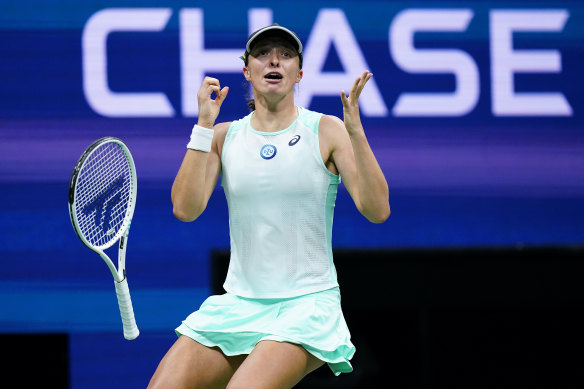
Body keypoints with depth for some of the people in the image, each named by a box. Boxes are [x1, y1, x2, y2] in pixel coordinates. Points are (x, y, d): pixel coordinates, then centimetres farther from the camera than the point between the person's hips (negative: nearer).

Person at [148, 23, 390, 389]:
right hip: (237, 303, 4)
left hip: (307, 303, -4)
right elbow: (185, 208, -6)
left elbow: (377, 210, -10)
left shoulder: (326, 131, 0)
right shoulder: (223, 136, 8)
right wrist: (204, 126, -10)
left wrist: (355, 131, -20)